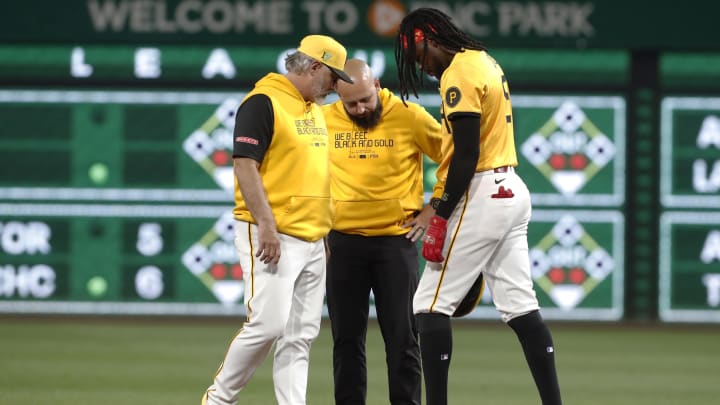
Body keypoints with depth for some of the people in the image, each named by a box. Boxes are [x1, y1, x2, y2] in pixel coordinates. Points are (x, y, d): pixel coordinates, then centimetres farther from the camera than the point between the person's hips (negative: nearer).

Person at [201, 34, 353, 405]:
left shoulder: (314, 108, 19)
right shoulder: (263, 102, -9)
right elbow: (245, 165, -16)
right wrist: (266, 226, -22)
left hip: (312, 240, 9)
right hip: (271, 237, -9)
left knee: (301, 335, 4)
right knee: (268, 325, -13)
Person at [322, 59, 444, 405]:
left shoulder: (410, 117, -7)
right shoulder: (323, 119, 0)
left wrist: (434, 209, -1)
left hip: (396, 238, -2)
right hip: (343, 241, 2)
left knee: (402, 335, 0)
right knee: (346, 335, 6)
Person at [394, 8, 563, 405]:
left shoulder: (458, 74, -14)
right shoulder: (486, 62, 15)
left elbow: (467, 154, -20)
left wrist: (442, 215, -17)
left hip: (481, 194, -9)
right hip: (513, 190, 9)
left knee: (431, 304, -4)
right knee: (520, 305, 8)